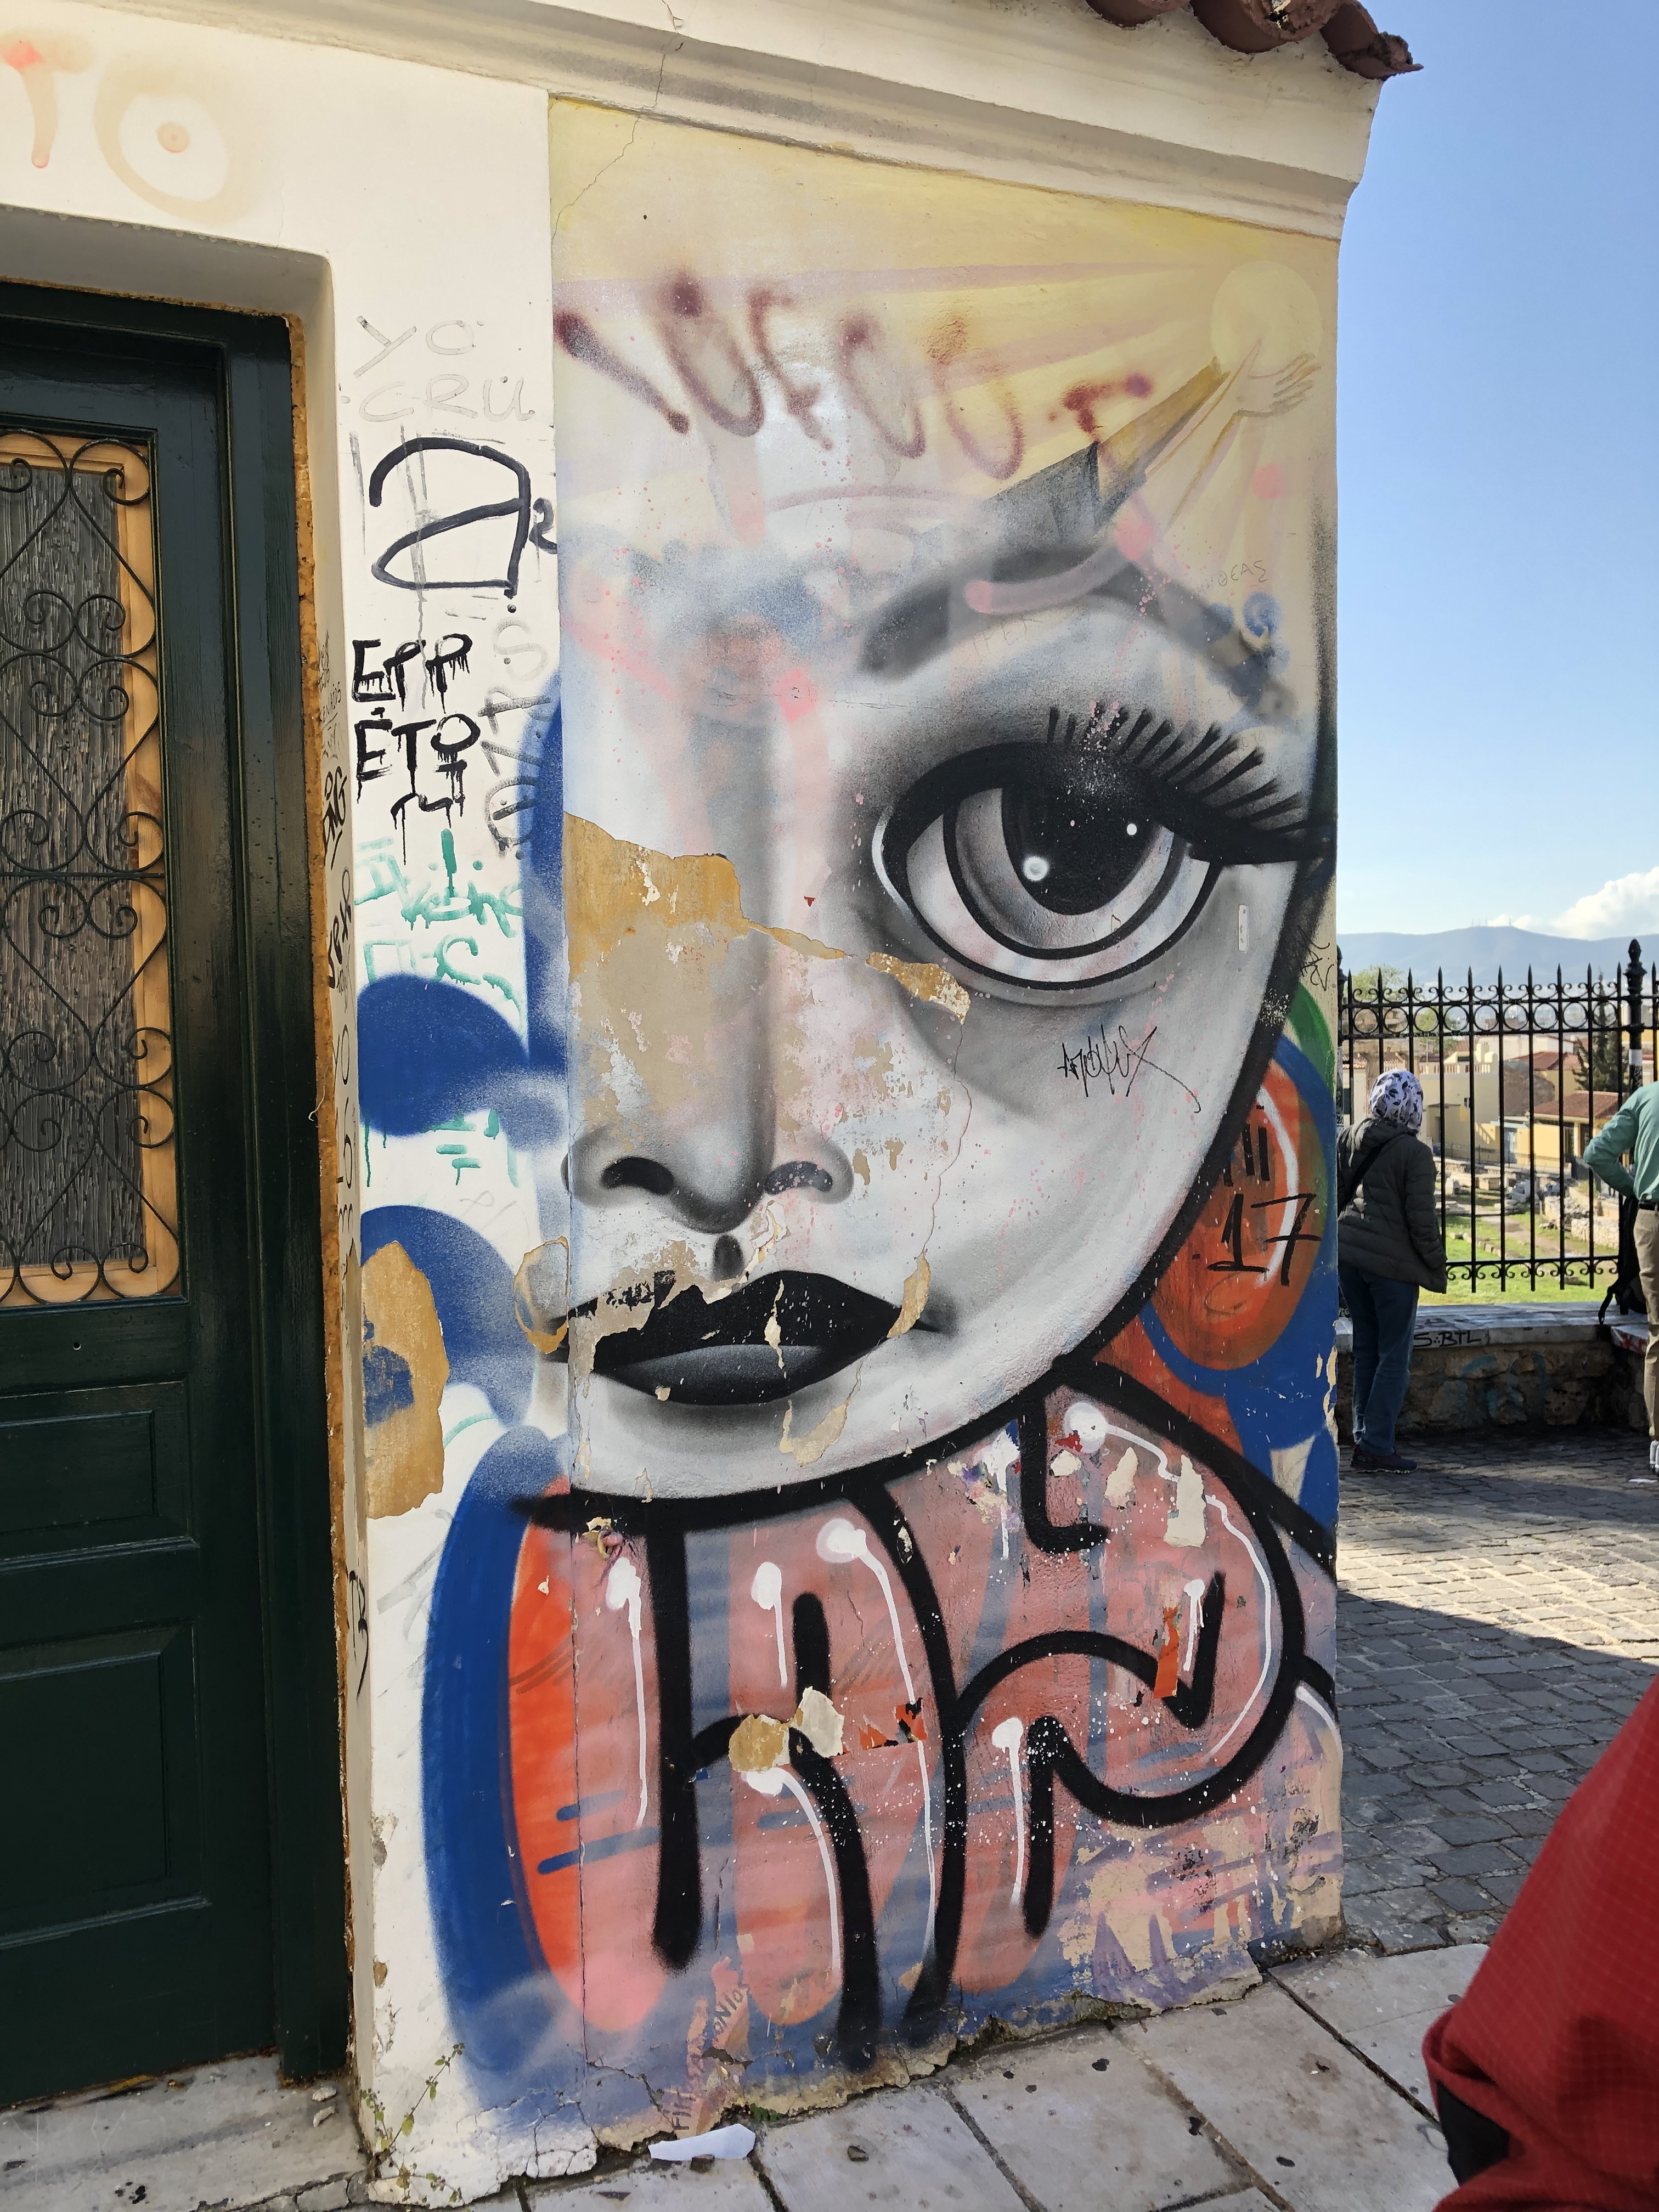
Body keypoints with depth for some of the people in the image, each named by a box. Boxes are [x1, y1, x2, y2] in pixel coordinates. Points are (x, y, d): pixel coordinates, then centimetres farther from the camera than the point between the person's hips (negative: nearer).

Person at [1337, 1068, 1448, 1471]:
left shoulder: (1349, 1139, 6)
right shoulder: (1415, 1153, -11)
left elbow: (1335, 1196, 13)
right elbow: (1422, 1219, -11)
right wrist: (1437, 1266, 1)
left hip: (1349, 1253, 6)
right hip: (1393, 1261, -6)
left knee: (1366, 1348, 14)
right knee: (1395, 1354, 3)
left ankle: (1364, 1438, 17)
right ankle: (1376, 1444, 2)